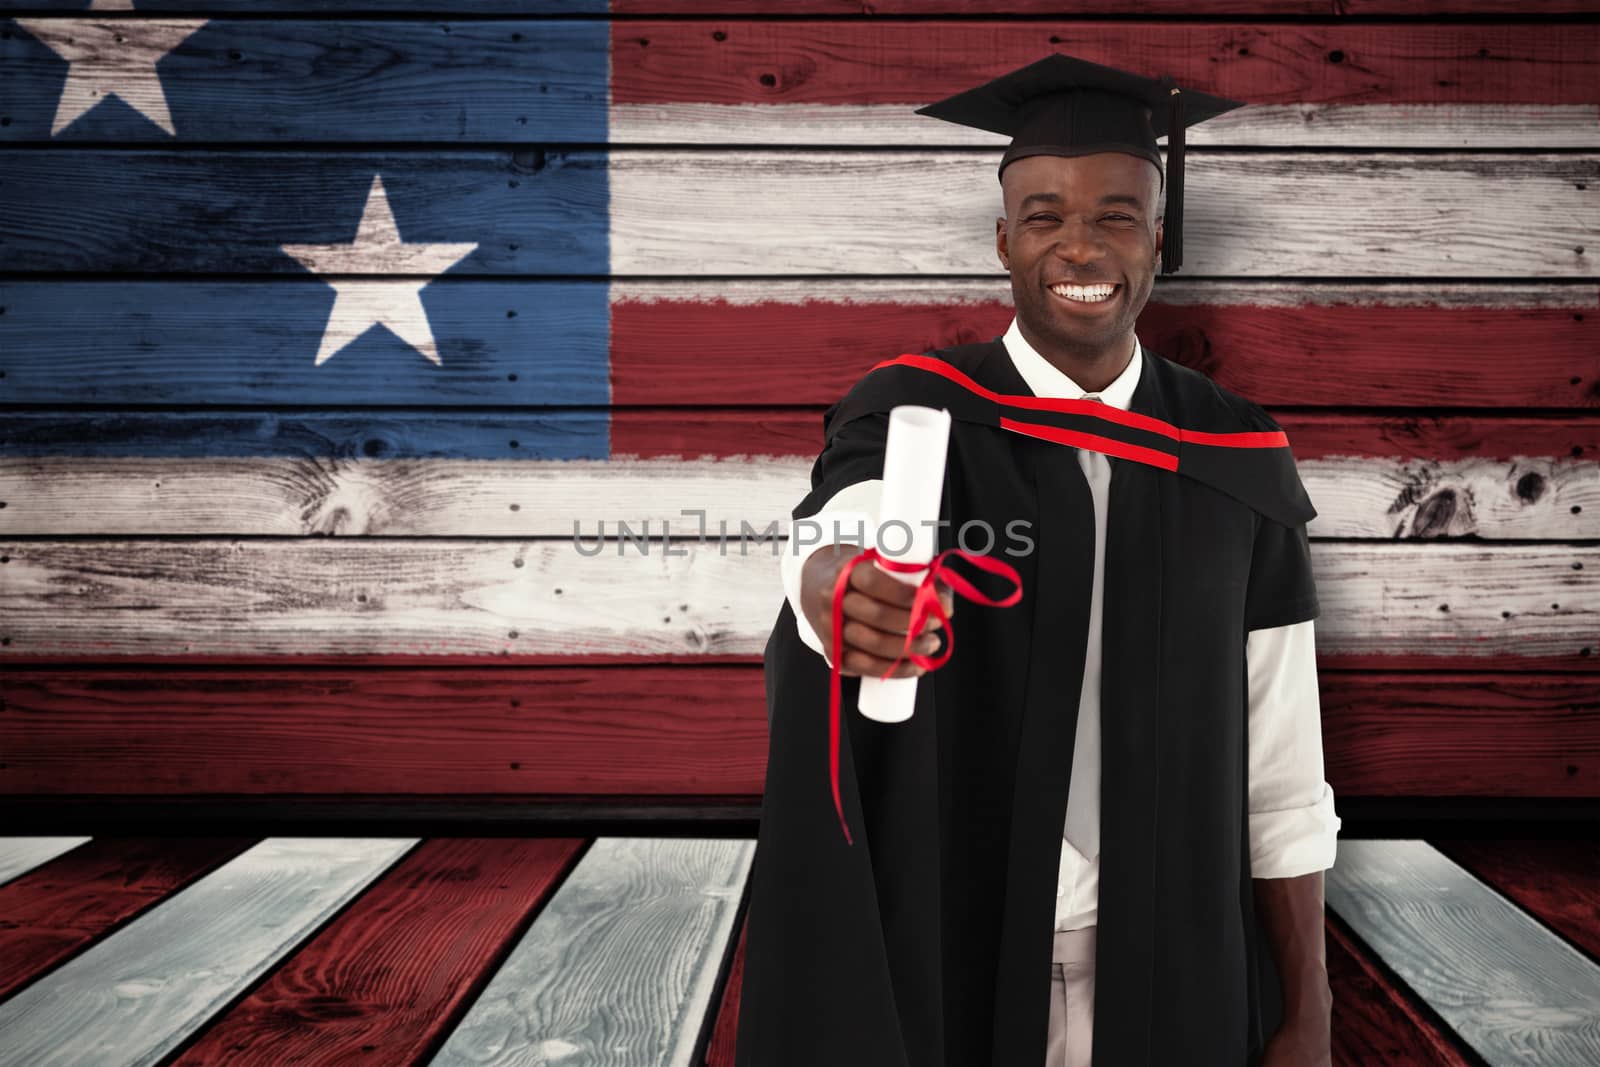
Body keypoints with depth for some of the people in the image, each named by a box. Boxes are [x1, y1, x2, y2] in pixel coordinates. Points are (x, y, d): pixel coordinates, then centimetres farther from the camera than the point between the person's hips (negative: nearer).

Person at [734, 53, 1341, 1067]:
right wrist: (839, 583, -53)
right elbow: (842, 527, -30)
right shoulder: (912, 416, -7)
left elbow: (1281, 764, 1)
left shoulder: (1236, 465, -1)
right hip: (946, 954, -2)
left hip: (1174, 966, 2)